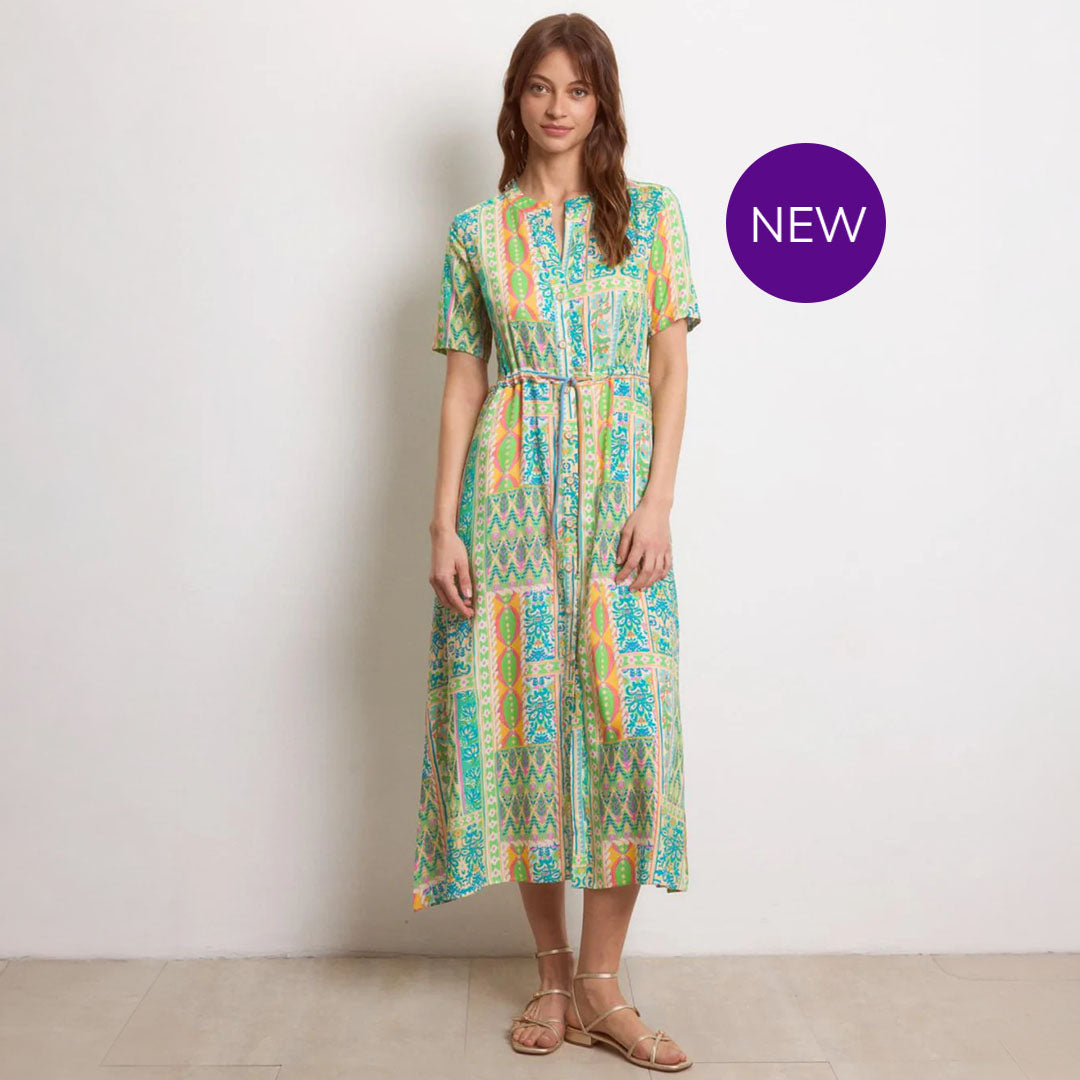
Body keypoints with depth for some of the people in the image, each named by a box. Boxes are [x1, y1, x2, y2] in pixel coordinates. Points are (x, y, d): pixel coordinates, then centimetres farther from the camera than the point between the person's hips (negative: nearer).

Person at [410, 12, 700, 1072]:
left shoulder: (651, 213, 8)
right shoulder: (476, 230, 8)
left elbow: (671, 364, 4)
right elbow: (462, 380, 6)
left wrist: (658, 501, -7)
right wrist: (444, 523, -2)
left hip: (618, 495, 0)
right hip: (508, 496, 0)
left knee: (627, 724, -5)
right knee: (522, 718, 2)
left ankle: (600, 984, 10)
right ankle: (552, 971, 19)